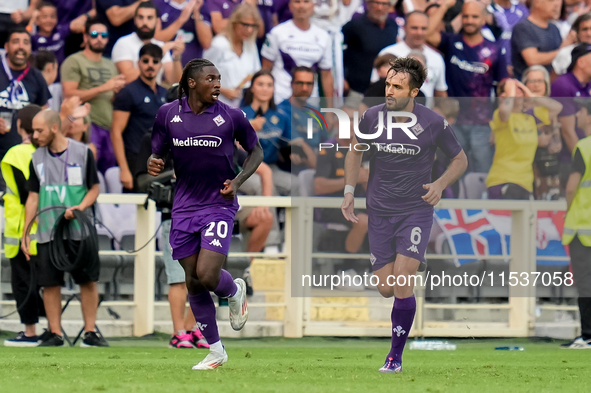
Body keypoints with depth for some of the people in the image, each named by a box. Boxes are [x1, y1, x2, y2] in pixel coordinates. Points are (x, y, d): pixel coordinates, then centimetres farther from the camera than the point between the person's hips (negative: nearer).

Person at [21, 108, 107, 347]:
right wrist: (25, 233, 9)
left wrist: (80, 207, -15)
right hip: (48, 232, 2)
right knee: (50, 283, 0)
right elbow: (33, 197, 13)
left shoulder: (82, 153, 0)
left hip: (80, 230, -2)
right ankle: (55, 334, 6)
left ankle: (90, 332, 5)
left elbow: (94, 188, 4)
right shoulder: (37, 158, 9)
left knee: (88, 281, -2)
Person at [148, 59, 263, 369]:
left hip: (219, 205, -3)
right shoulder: (167, 114, 1)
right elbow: (157, 154, 11)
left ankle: (235, 291, 19)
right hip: (184, 207, 3)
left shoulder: (230, 117, -5)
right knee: (193, 283, 5)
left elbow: (255, 150, 9)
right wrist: (153, 164, -13)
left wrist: (238, 181, -6)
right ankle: (215, 351, 19)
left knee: (207, 276, -18)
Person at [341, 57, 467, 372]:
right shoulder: (371, 117, -4)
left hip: (416, 212, -3)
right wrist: (349, 191, 7)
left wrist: (440, 185, -12)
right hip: (379, 213, 3)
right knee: (386, 289, 0)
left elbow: (460, 160, 5)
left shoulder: (433, 124, -10)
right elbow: (355, 150, 16)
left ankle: (395, 355, -5)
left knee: (402, 279, -17)